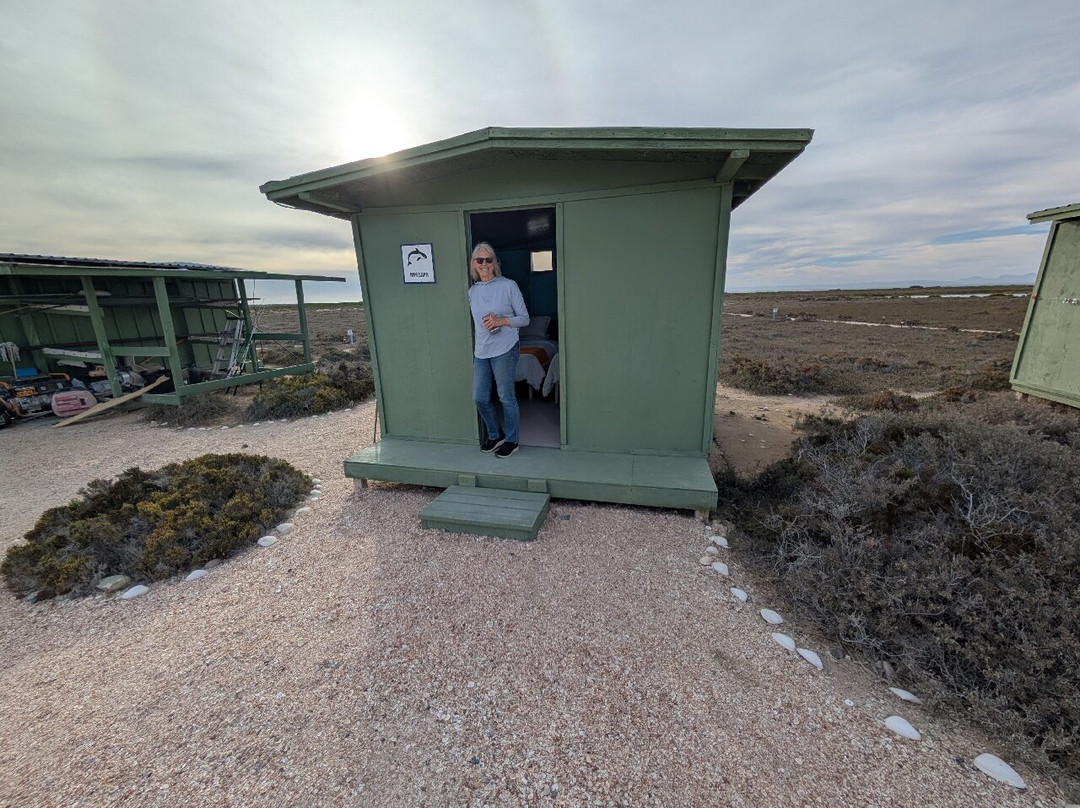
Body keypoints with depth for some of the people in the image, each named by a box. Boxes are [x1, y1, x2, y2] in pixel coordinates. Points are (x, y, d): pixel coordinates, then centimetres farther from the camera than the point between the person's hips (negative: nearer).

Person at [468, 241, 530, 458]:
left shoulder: (508, 286, -5)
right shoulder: (472, 291, 11)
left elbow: (524, 318, -4)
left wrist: (501, 321, -15)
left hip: (504, 350, -6)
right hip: (481, 351, 6)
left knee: (506, 397, 2)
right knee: (479, 398, 9)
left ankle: (511, 440, 21)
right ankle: (495, 435, 31)